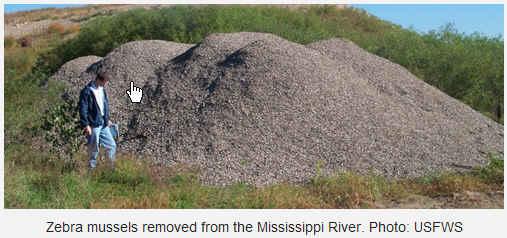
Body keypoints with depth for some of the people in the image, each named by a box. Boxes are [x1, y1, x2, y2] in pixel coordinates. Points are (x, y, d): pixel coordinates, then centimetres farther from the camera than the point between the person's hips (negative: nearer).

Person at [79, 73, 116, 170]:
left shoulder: (102, 90, 9)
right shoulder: (86, 92, -15)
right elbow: (83, 110, -16)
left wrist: (107, 119, 20)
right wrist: (86, 125, -19)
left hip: (103, 124, 8)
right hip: (93, 125, -8)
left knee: (112, 145, 11)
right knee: (94, 150, 4)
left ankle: (113, 168, 26)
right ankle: (91, 168, 21)